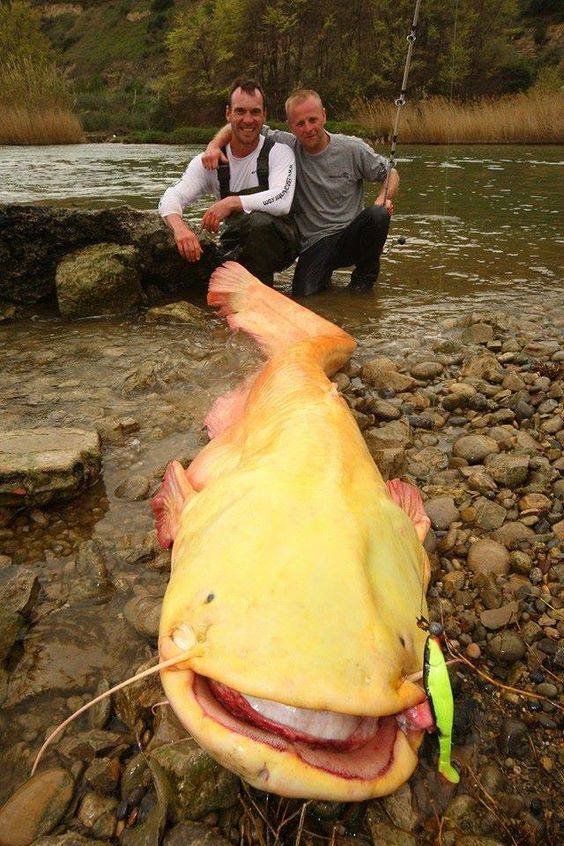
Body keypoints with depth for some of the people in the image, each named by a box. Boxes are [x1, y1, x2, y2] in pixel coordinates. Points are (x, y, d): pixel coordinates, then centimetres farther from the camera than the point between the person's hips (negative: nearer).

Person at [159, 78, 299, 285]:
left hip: (278, 242, -3)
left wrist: (231, 202, -32)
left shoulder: (279, 152, -6)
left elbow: (282, 201, -25)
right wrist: (179, 226, -34)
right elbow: (171, 197, -11)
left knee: (259, 221, -35)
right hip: (234, 248, 3)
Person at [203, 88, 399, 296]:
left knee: (377, 215, -31)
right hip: (315, 243, 0)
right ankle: (324, 271, 14)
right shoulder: (287, 146, -2)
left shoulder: (353, 148, -2)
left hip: (351, 236, 0)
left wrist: (383, 199, -12)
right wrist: (214, 145, -16)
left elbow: (391, 174, 9)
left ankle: (366, 272, -1)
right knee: (304, 293, -25)